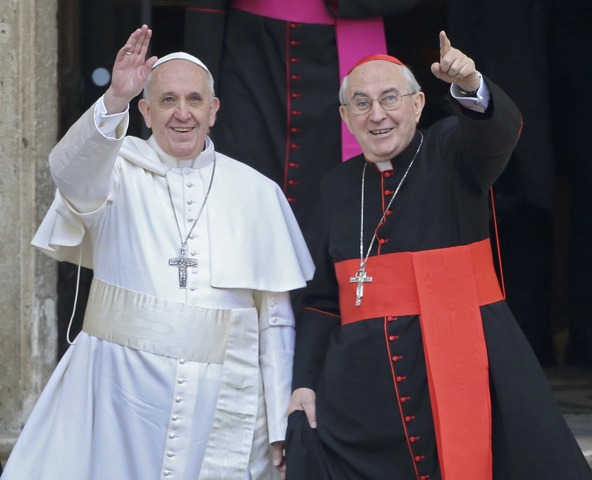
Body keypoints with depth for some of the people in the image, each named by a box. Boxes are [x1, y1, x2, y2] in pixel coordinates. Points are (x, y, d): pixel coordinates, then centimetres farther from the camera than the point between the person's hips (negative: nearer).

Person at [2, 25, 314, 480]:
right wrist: (115, 100, -38)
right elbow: (72, 172, -22)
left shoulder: (258, 193, 6)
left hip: (221, 405, 1)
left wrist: (280, 428, 3)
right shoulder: (120, 171, 3)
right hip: (122, 393, -1)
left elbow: (276, 319, 6)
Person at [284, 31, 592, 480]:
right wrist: (304, 381, 7)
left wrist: (470, 87, -44)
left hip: (464, 364, -4)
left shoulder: (451, 152, 1)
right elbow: (323, 298, 16)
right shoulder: (339, 185, 13)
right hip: (363, 384, 4)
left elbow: (499, 131, -23)